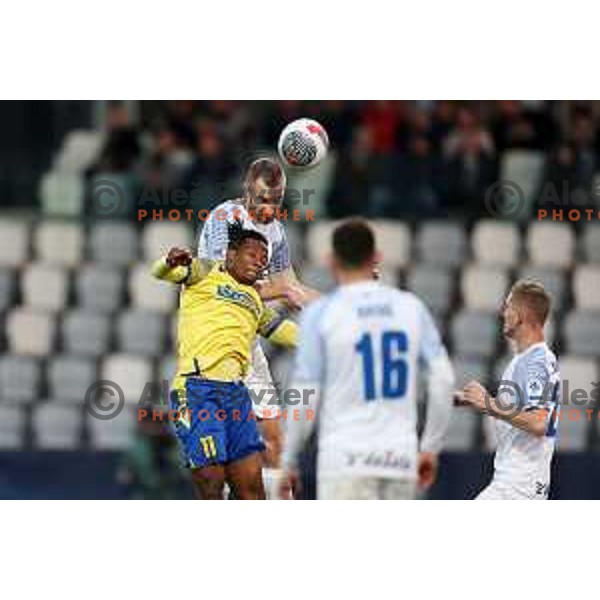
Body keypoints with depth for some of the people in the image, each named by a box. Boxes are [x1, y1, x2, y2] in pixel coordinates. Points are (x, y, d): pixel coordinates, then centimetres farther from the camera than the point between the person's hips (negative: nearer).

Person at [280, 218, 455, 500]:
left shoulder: (321, 313, -4)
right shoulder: (411, 307, 8)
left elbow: (305, 396, -5)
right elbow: (443, 378, 5)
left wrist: (288, 462, 5)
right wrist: (431, 447, 13)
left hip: (346, 458, -4)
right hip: (400, 459, 4)